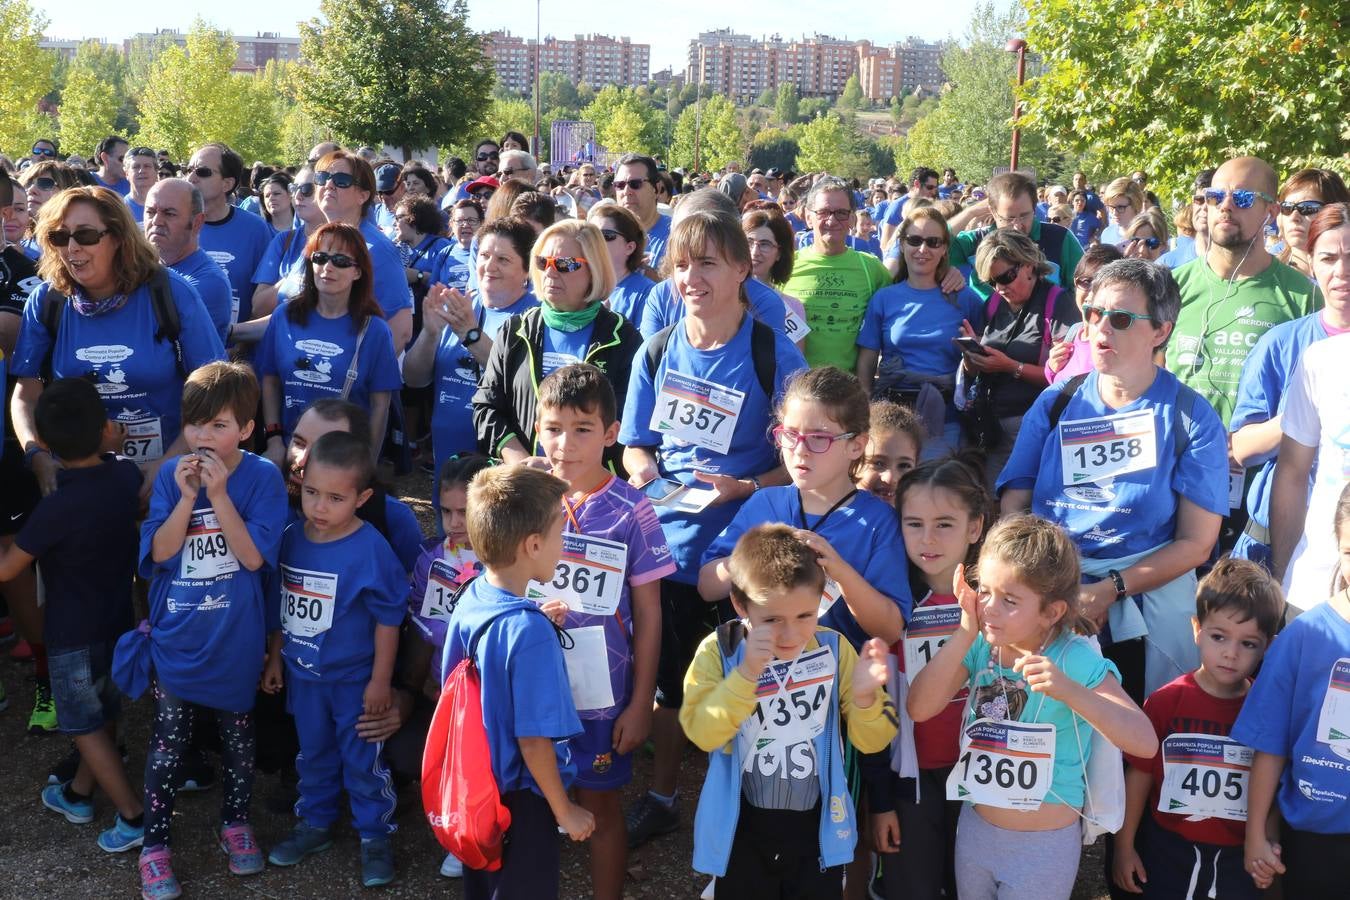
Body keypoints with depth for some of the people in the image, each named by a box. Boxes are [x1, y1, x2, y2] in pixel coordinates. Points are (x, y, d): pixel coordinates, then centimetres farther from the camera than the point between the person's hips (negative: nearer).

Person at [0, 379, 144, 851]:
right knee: (103, 713, 21)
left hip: (73, 633, -6)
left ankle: (134, 816, 11)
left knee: (85, 726, 9)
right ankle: (77, 794, 40)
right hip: (118, 619, 6)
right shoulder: (127, 476, -12)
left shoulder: (55, 509, -29)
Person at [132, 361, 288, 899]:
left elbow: (254, 556, -19)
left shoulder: (262, 477, -12)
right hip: (176, 639, 1)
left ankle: (235, 824, 37)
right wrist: (187, 498, -23)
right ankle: (154, 845, 22)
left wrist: (219, 495, -26)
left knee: (237, 735, 17)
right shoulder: (171, 476, -6)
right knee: (167, 745, 7)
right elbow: (159, 552, -11)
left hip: (235, 642, -1)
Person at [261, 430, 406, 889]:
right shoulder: (291, 538, -7)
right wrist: (274, 659, 11)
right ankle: (315, 823, 41)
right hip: (303, 674, 5)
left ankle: (375, 836, 27)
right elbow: (279, 605, 6)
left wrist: (380, 681, -13)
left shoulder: (370, 549, -23)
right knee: (313, 754, 23)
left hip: (353, 678, -5)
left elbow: (388, 619, -16)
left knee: (362, 761, 10)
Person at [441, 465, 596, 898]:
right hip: (521, 799, -7)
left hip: (476, 786, 7)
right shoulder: (531, 633, -29)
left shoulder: (469, 598, -6)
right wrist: (564, 811, -10)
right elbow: (534, 739, -23)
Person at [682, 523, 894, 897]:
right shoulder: (719, 651, -13)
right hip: (744, 829, -1)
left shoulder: (834, 649, -10)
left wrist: (864, 696, -27)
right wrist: (746, 673, -33)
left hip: (818, 826, 1)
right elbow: (703, 734, -24)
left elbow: (869, 741, -6)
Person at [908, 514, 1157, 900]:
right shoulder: (981, 647, -9)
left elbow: (1145, 742, -28)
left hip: (1045, 845, -4)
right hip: (975, 828, 4)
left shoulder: (1075, 659, -21)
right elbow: (920, 709, -16)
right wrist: (965, 633, -22)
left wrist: (1070, 690, -42)